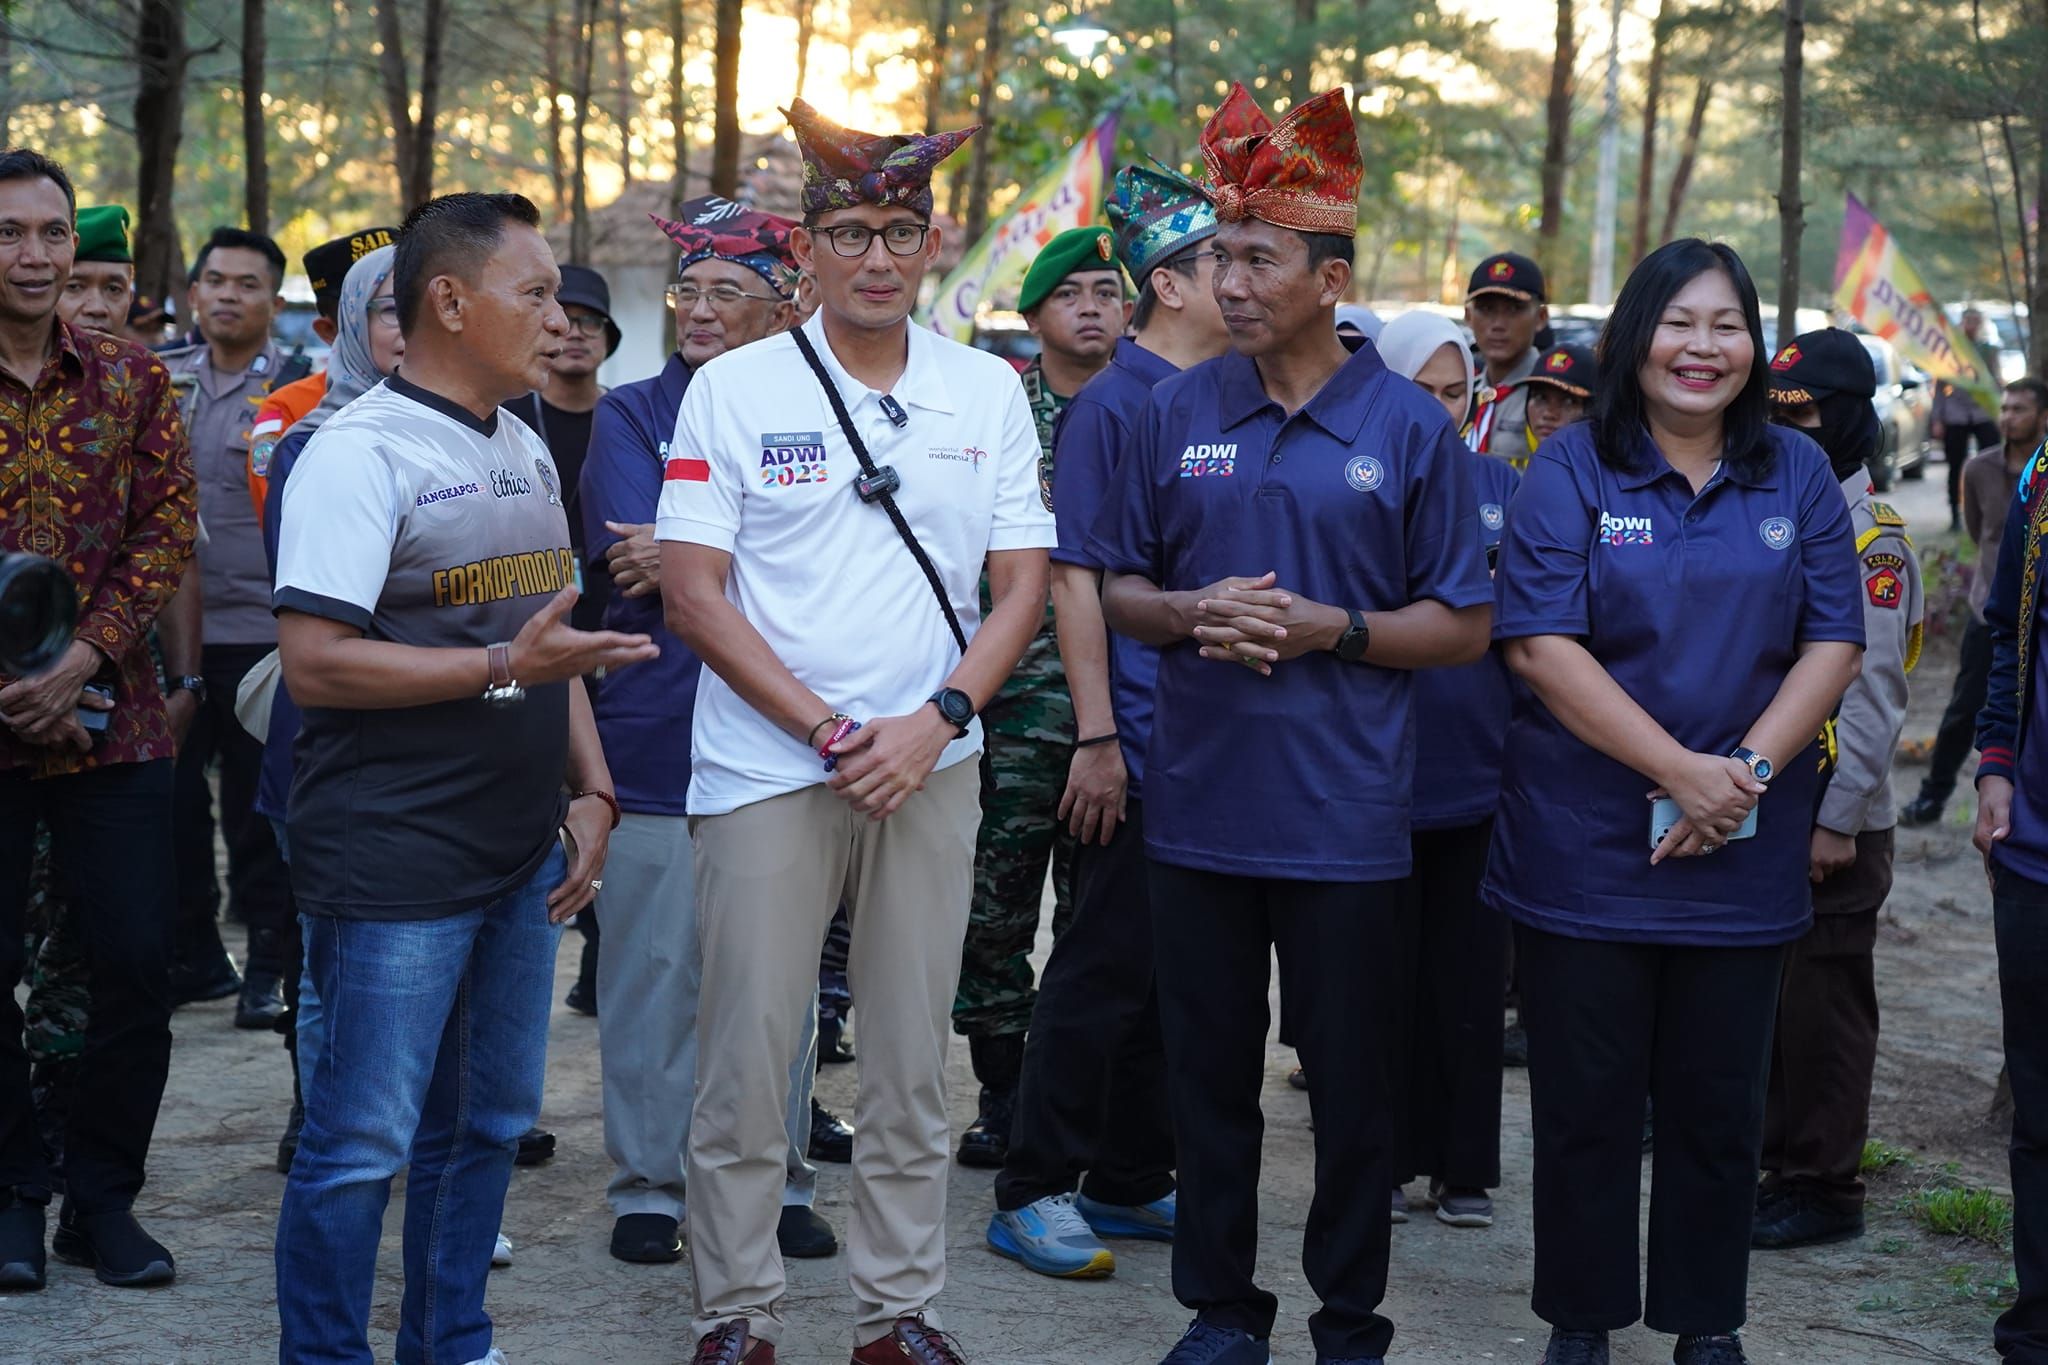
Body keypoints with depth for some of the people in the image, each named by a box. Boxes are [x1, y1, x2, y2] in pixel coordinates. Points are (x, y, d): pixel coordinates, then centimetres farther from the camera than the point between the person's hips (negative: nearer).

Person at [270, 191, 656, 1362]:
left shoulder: (527, 451, 15)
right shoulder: (362, 451, -11)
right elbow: (314, 662, -19)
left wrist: (591, 790, 9)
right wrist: (505, 668, -20)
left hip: (520, 857, 8)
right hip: (393, 867, -8)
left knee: (487, 1123, 15)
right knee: (365, 1145, -3)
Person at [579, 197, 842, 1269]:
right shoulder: (631, 416, 6)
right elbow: (639, 568, -8)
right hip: (657, 737, -2)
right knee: (654, 966, 2)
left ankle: (777, 1182, 19)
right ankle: (647, 1184, 14)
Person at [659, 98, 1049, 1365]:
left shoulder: (989, 392, 7)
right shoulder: (735, 391, -1)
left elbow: (1023, 584, 5)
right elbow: (693, 591, -5)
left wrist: (935, 721, -10)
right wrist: (826, 729, -12)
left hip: (930, 768, 2)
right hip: (766, 767, -2)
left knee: (914, 1058, 8)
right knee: (747, 1055, -1)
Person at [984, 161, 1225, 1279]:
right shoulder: (1113, 401, -9)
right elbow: (1075, 576, -12)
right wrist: (1098, 738, -16)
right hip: (1144, 739, -7)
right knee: (1107, 965, -2)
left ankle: (1131, 1182, 23)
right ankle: (1032, 1192, 8)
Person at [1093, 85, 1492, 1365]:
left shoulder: (1409, 428, -2)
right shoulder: (1179, 411, 5)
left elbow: (1464, 626, 0)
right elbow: (1116, 589, 11)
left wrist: (1330, 629, -15)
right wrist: (1191, 613, -10)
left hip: (1344, 815, -2)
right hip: (1199, 805, 3)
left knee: (1351, 1078, 6)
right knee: (1210, 1069, 11)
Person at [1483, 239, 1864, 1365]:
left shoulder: (1797, 475, 6)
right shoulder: (1573, 468, -4)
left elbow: (1834, 641, 3)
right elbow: (1540, 645, -12)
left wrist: (1750, 767, -13)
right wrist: (1680, 770, -17)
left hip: (1745, 851, 3)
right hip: (1588, 840, -2)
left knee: (1719, 1099, 10)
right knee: (1586, 1097, 5)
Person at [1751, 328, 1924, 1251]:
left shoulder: (1870, 539, -13)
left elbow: (1869, 696, -17)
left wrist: (1838, 821, -19)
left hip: (1831, 826, -9)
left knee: (1823, 1009, -1)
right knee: (1764, 996, 15)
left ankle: (1825, 1191, 7)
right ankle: (1779, 1166, 25)